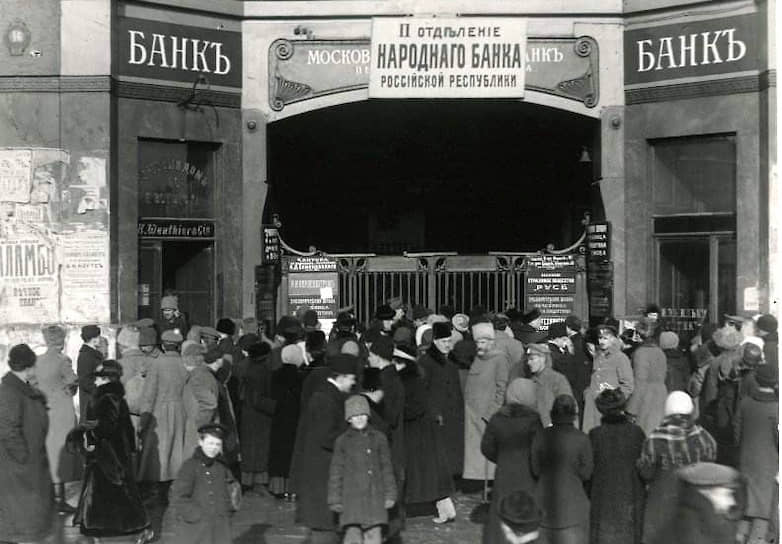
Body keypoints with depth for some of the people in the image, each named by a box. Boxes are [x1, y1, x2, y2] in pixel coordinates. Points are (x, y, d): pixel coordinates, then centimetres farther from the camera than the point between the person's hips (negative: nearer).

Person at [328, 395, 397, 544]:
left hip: (375, 496, 1)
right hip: (352, 496, -1)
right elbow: (336, 471, 6)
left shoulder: (379, 438, 6)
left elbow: (387, 467, 10)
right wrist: (335, 499, 3)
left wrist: (390, 494, 6)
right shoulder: (342, 441, 4)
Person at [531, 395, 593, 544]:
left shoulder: (540, 437, -6)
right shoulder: (581, 439, -11)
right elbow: (586, 473, -6)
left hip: (544, 502, 3)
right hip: (573, 502, -3)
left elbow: (536, 471, -2)